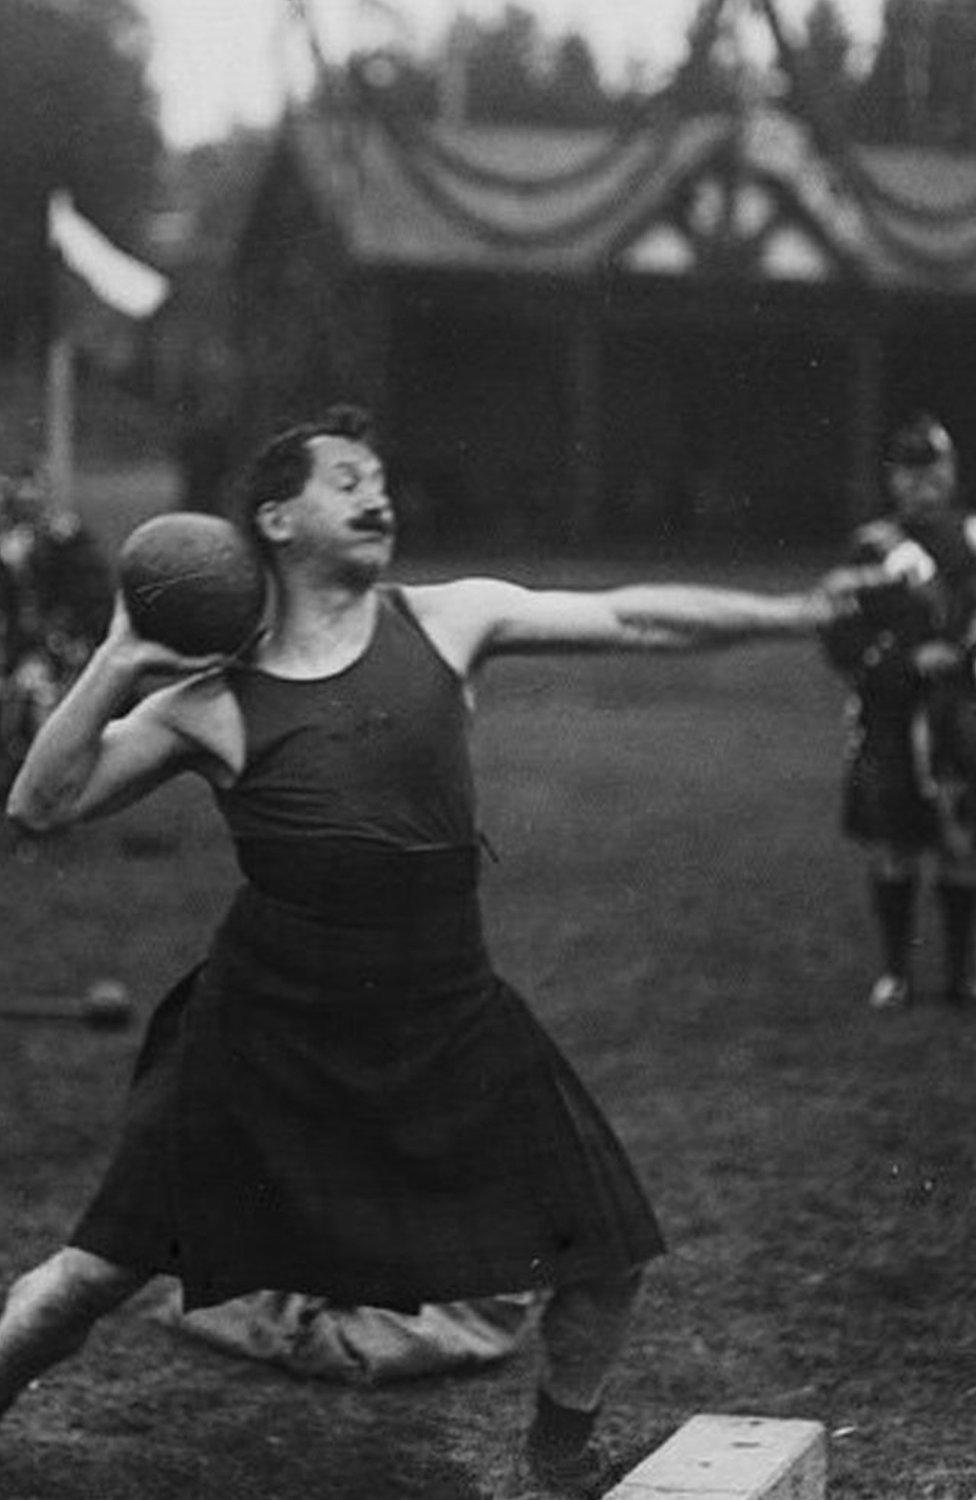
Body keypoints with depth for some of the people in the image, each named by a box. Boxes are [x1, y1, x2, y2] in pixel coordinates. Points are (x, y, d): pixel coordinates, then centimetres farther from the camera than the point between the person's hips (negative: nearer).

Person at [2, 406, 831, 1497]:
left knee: (608, 1256, 3)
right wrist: (119, 662, -12)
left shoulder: (447, 621, 2)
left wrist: (815, 612, -2)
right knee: (95, 1275, -1)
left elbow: (631, 618, 2)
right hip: (268, 1029, -2)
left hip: (449, 1018, 2)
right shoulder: (207, 699, -3)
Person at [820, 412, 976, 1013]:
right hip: (890, 720, -2)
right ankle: (895, 971, 16)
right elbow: (840, 631, -5)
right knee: (893, 850, 3)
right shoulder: (872, 548, 1)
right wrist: (906, 664, -16)